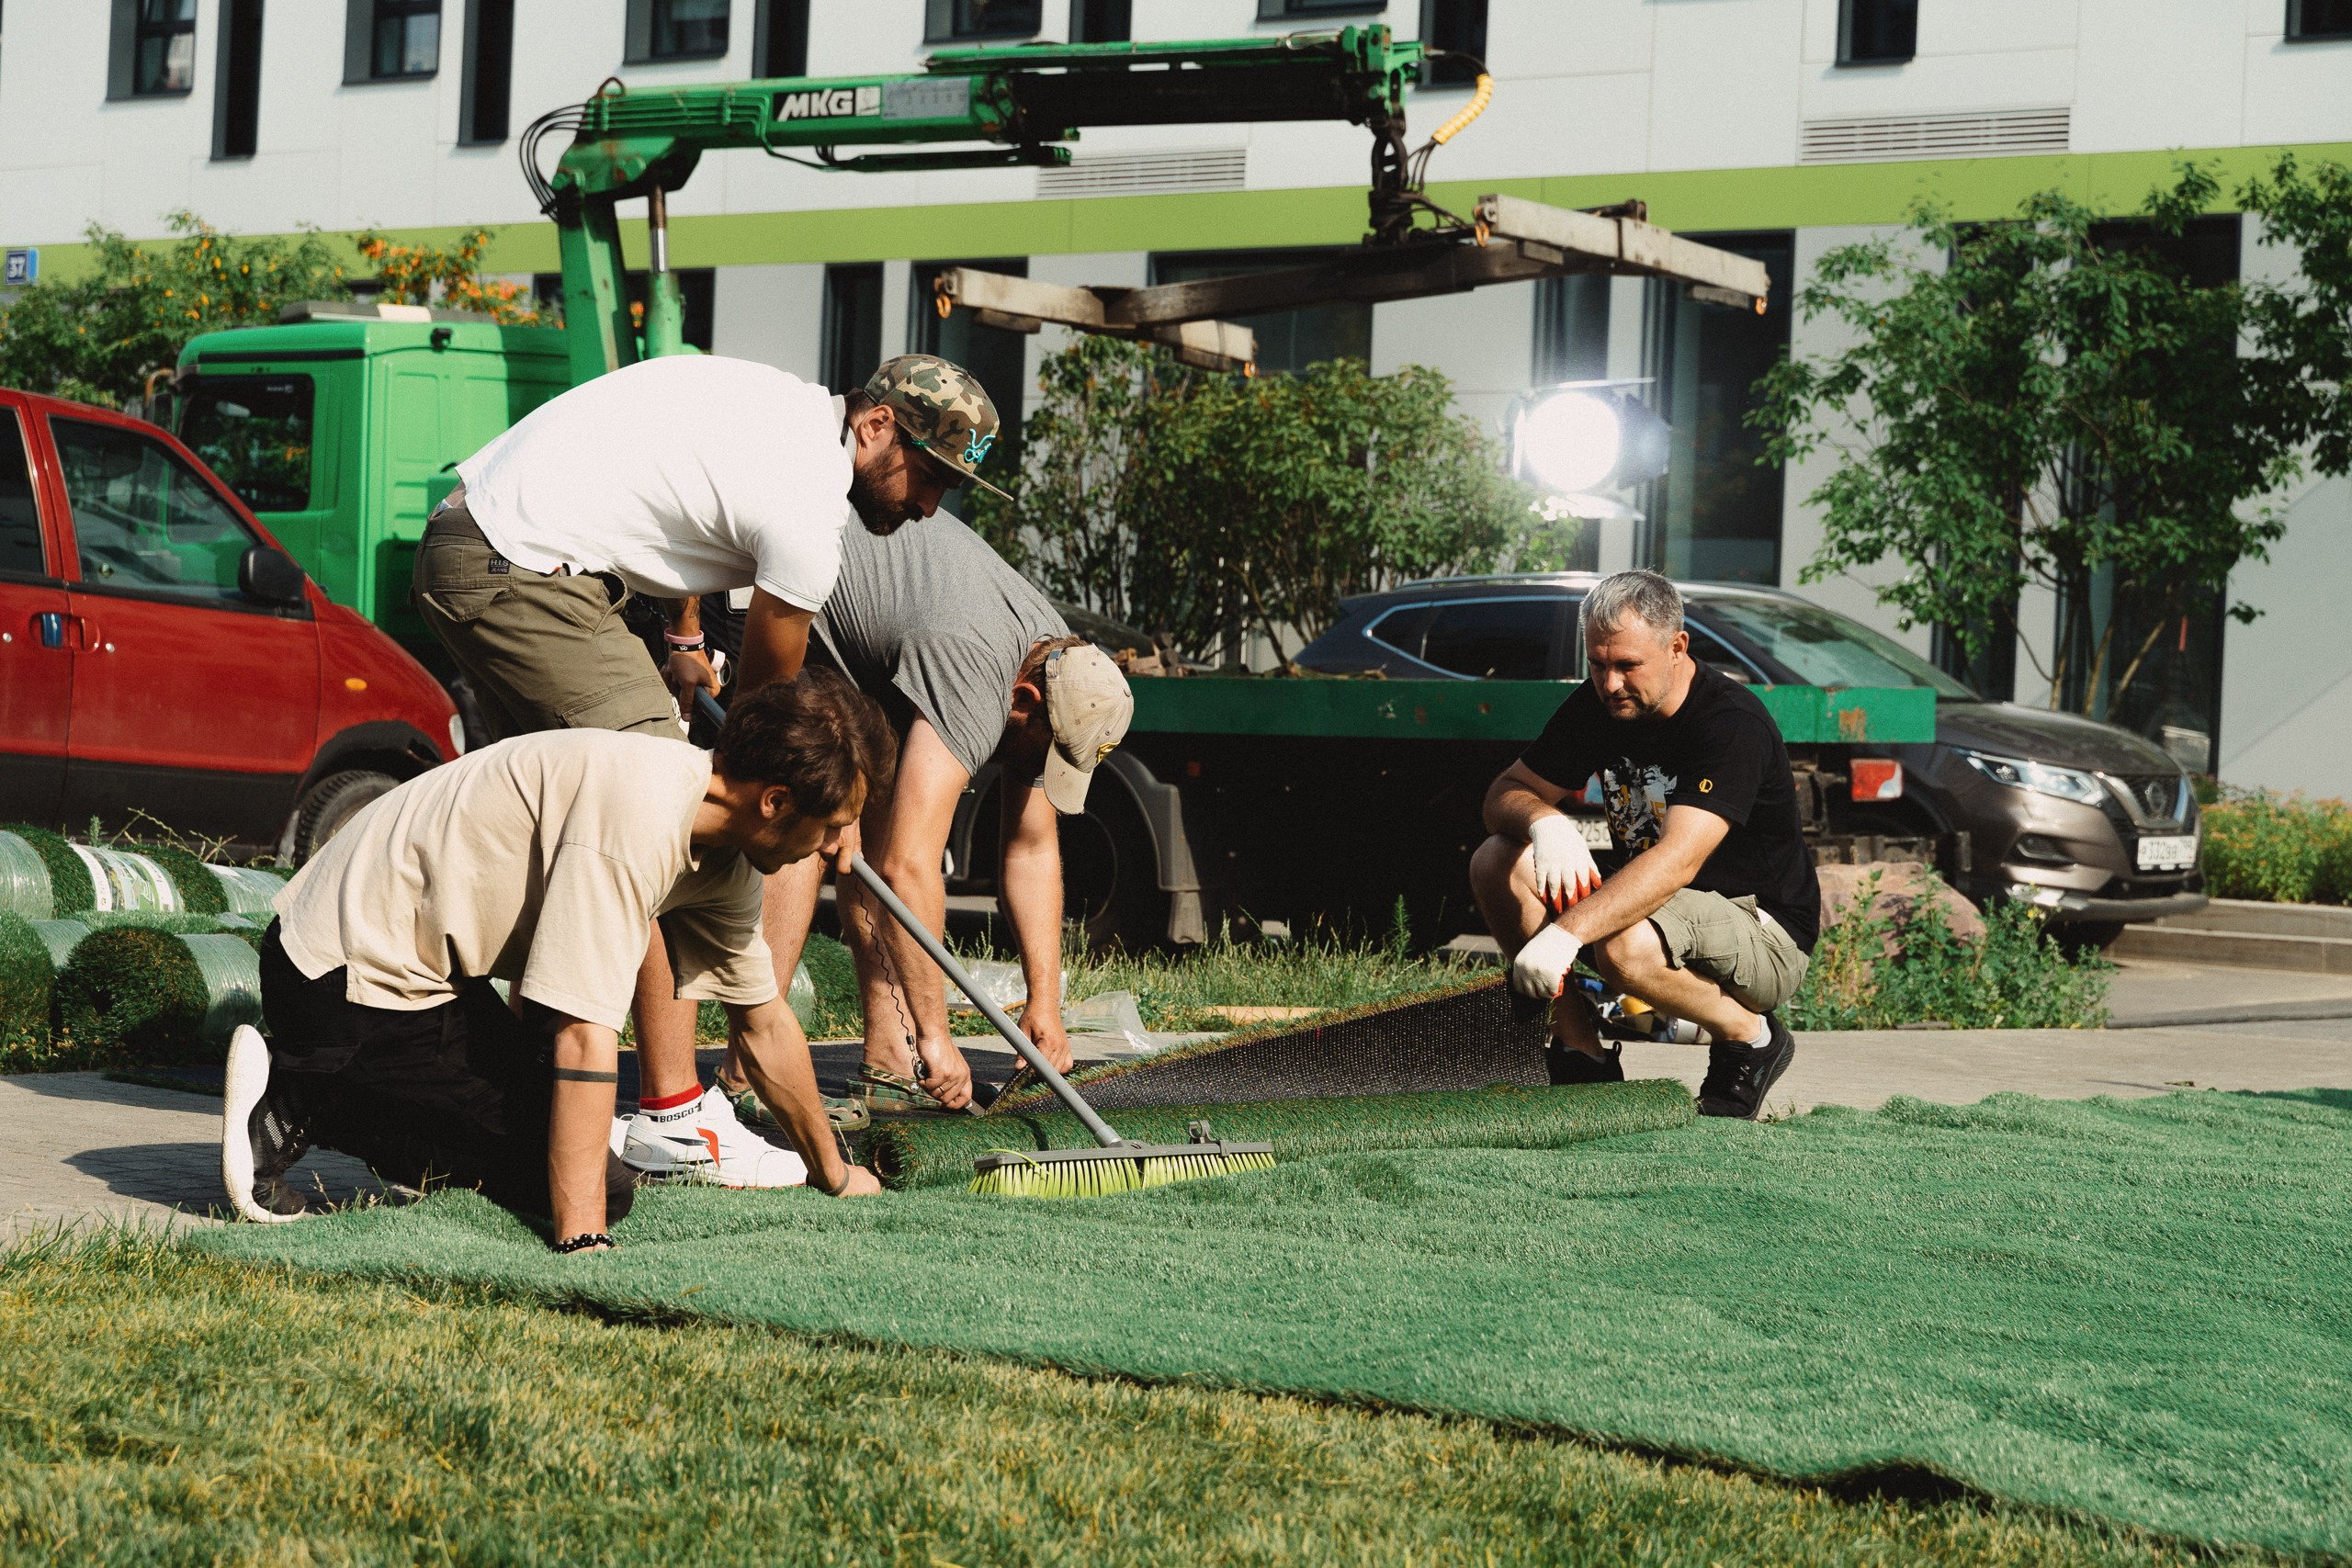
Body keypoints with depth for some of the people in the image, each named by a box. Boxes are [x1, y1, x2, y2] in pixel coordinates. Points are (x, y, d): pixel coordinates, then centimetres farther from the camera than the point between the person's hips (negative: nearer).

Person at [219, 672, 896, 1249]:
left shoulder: (727, 861, 2)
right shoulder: (637, 811, -28)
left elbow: (763, 1023, 18)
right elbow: (584, 1034, -31)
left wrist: (833, 1171, 27)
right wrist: (582, 1242, -32)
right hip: (351, 977, -10)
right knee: (598, 1190, -10)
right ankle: (299, 1105, -10)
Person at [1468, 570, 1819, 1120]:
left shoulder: (1733, 724, -24)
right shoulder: (1598, 704, -2)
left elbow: (1678, 861, -37)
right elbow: (1507, 794, 2)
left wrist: (1566, 932, -48)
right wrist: (1545, 821, -24)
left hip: (1762, 934, -7)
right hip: (1646, 906, 7)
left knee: (1626, 945, -38)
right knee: (1497, 863, -12)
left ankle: (1750, 1036, -8)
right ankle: (1582, 1052, -6)